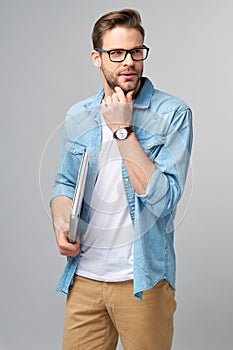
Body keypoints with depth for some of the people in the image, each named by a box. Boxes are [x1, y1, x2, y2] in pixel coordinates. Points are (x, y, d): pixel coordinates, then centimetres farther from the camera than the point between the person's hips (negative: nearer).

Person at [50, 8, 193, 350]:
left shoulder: (172, 113, -10)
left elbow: (163, 199, -19)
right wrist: (60, 222, -6)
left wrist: (122, 129, -20)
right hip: (84, 275, 4)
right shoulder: (78, 116, 5)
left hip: (142, 280, -3)